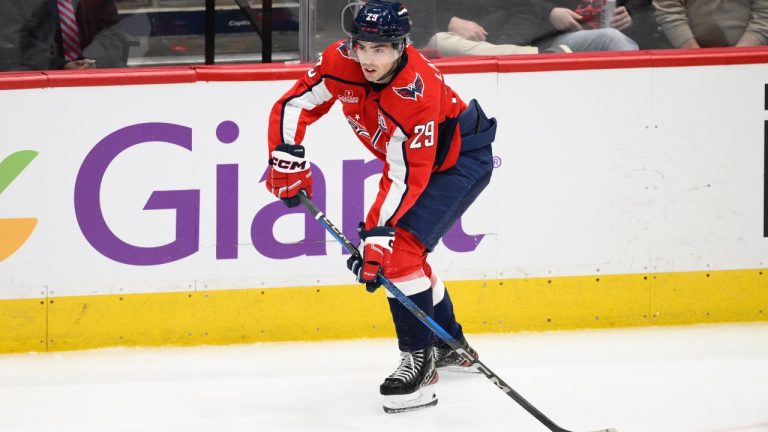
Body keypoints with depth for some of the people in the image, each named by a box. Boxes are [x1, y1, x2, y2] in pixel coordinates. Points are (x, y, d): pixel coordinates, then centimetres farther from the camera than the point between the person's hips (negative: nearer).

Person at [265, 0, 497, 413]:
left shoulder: (418, 90, -37)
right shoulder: (341, 62, -19)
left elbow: (406, 177, -36)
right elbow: (293, 106, -8)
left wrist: (378, 233, -40)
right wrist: (288, 162, -18)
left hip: (463, 158, -8)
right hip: (416, 154, 8)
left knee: (400, 247, -22)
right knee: (398, 250, 15)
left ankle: (419, 357, -16)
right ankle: (450, 345, 33)